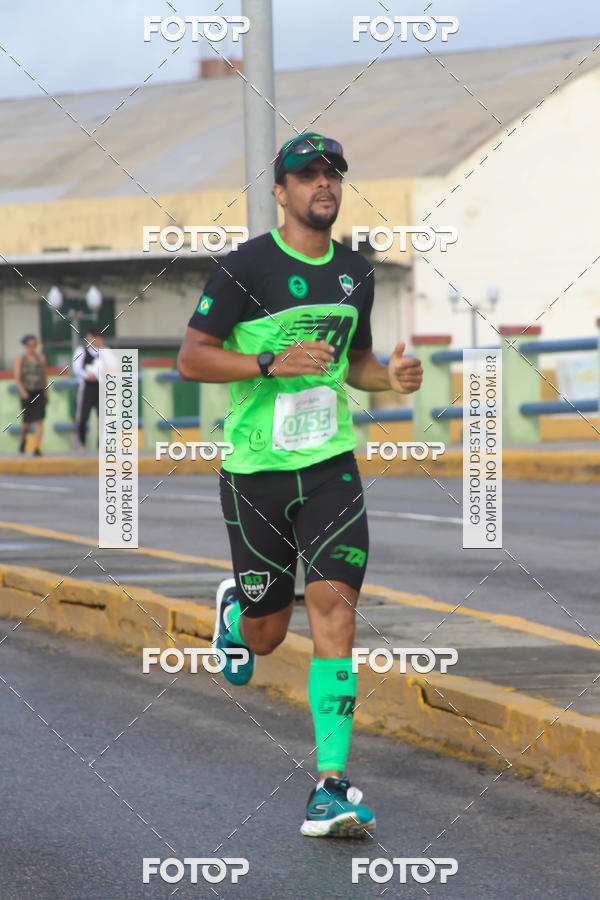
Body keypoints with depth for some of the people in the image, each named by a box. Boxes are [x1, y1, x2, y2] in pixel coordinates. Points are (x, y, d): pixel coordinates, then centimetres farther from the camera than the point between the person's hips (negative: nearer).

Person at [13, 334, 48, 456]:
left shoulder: (41, 358, 5)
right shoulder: (20, 359, -3)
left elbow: (44, 376, 12)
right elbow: (17, 378, -11)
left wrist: (47, 394, 15)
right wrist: (22, 391, -27)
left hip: (39, 393, 1)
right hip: (26, 394, -1)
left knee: (39, 420, -12)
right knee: (27, 422, 5)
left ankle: (36, 449, -15)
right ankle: (23, 439, 40)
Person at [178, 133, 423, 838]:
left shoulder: (355, 273, 9)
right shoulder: (245, 267, -8)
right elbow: (190, 359, -8)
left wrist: (389, 376, 2)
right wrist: (273, 363, -20)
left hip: (330, 463, 3)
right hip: (256, 469, -3)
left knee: (334, 608, -14)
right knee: (268, 635, 7)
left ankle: (330, 788, -14)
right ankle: (234, 610, 48)